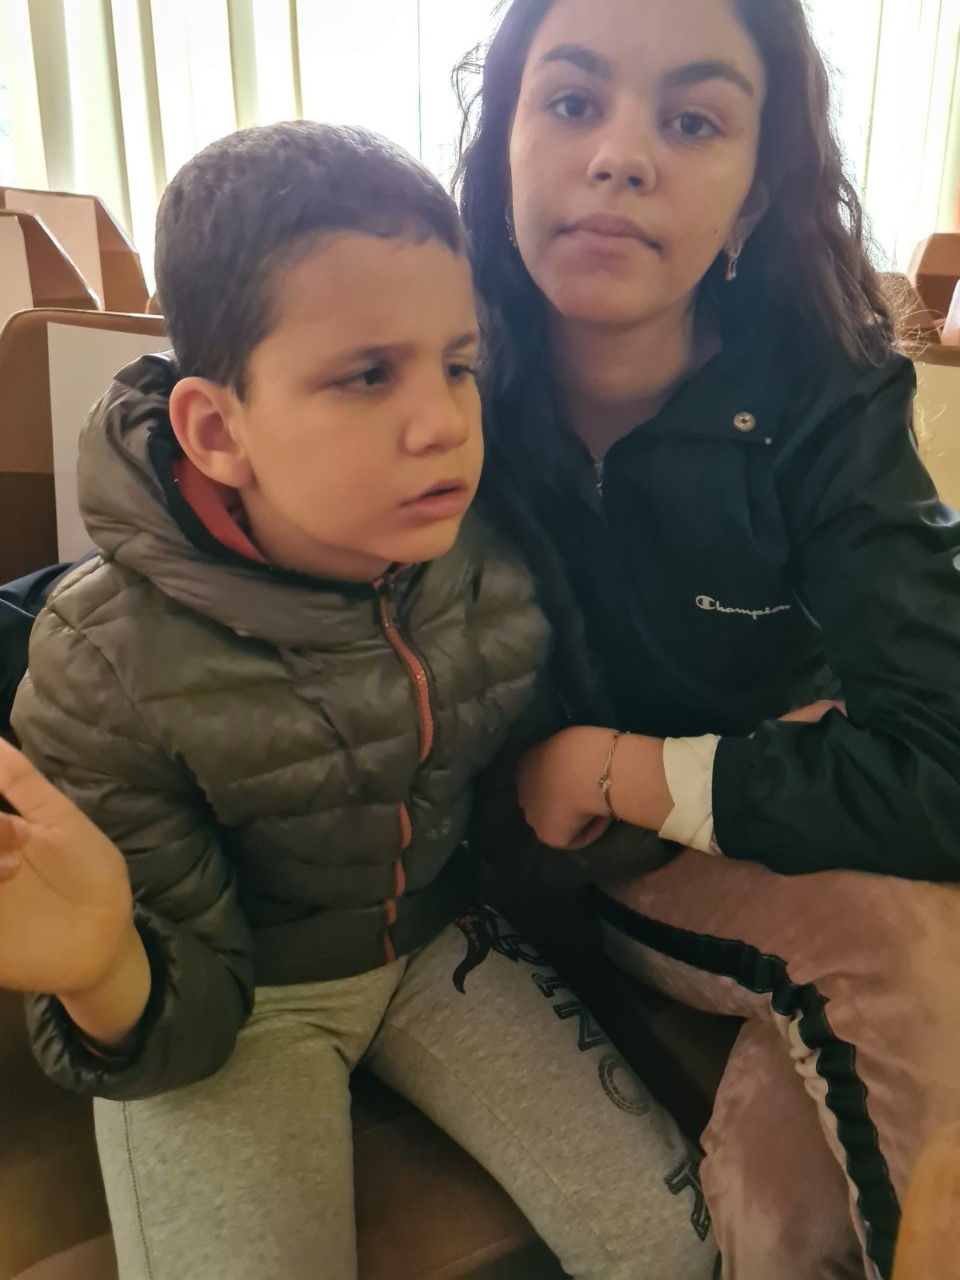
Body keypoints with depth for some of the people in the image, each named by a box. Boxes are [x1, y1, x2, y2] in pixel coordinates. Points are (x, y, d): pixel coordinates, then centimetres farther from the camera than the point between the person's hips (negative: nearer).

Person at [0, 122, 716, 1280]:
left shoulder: (505, 563, -17)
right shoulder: (111, 663, -26)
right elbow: (179, 1025, -17)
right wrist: (105, 974, -39)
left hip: (442, 942, 3)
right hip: (227, 1002, -2)